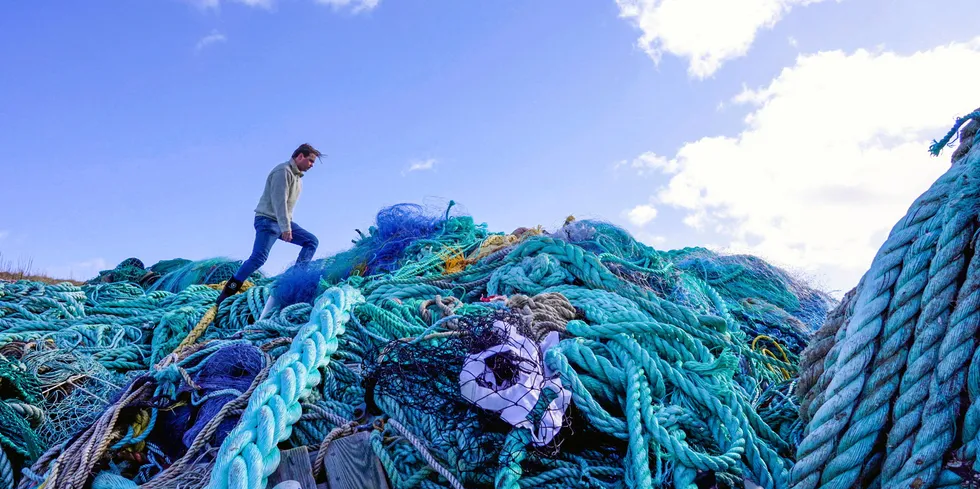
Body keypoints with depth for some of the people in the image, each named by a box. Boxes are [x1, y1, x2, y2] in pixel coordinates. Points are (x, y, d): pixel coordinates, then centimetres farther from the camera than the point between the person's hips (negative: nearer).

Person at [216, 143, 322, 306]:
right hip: (268, 220, -10)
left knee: (312, 241, 4)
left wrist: (288, 225, 17)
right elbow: (279, 201, -23)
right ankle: (226, 293, -14)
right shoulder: (283, 171, -14)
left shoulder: (297, 175, 17)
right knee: (259, 257, -21)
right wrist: (286, 228, -28)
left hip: (283, 223, 10)